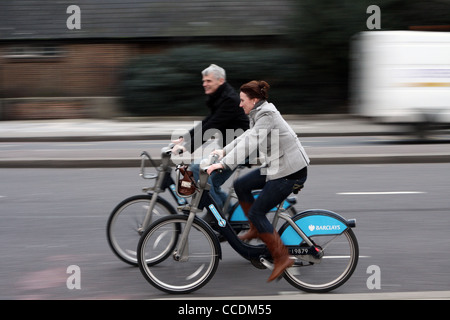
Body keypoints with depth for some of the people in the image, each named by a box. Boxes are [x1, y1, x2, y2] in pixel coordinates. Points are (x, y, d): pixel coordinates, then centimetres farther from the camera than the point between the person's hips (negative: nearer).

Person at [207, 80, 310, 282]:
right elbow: (246, 137, 22)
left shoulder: (267, 116, -20)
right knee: (240, 186, 15)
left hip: (290, 173, -10)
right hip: (276, 167, 10)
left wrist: (224, 164, -33)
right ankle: (256, 229, 26)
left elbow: (250, 143, -30)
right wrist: (223, 152, 17)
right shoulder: (259, 114, 11)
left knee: (256, 212, -7)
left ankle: (282, 258, -2)